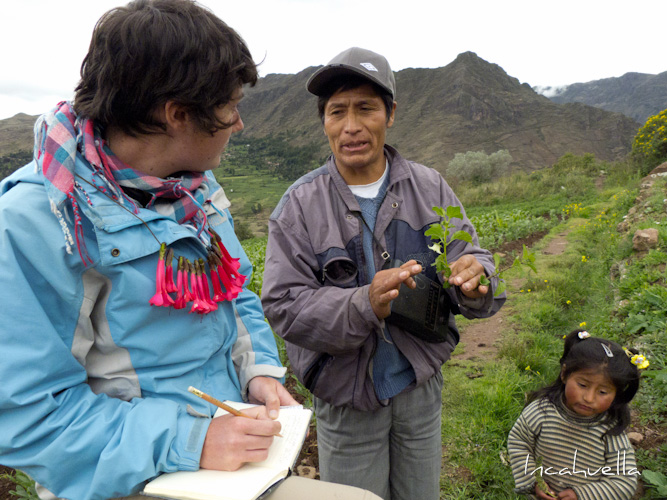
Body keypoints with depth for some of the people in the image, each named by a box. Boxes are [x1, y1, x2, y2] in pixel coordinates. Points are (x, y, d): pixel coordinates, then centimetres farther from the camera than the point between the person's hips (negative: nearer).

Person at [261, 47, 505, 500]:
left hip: (421, 382, 3)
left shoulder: (430, 187, -5)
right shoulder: (300, 204, -13)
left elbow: (469, 254, -5)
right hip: (347, 397, -2)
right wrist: (364, 305, -34)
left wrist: (472, 278, -31)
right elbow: (283, 305, -17)